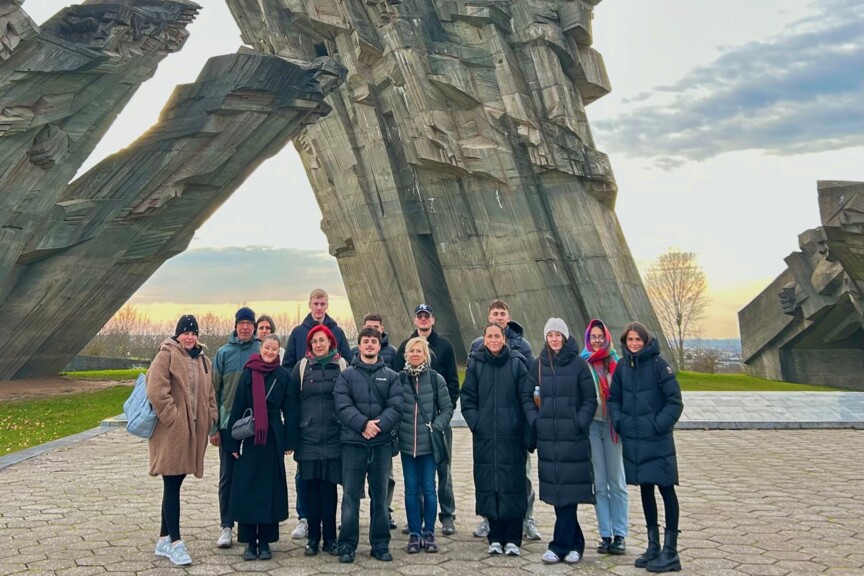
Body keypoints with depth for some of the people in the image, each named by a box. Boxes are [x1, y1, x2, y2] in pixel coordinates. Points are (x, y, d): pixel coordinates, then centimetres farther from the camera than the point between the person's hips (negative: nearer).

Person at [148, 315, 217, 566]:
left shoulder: (202, 360, 15)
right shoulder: (166, 355, -7)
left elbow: (209, 395, 19)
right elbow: (156, 391, -17)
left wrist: (210, 422, 9)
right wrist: (172, 417, -17)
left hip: (192, 431, 7)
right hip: (171, 431, -7)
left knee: (174, 485, 13)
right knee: (172, 486, -4)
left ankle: (164, 539, 21)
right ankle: (175, 542, 0)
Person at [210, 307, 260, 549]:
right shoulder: (223, 353, 1)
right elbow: (214, 390, 1)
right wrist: (213, 427, -2)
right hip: (229, 424, 0)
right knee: (227, 476, 5)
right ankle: (226, 526, 12)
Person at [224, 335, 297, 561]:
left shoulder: (283, 376, 3)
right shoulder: (248, 374, 2)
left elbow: (290, 409, 4)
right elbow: (237, 407, 3)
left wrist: (289, 441, -1)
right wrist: (233, 442, -1)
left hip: (273, 439, 0)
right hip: (249, 438, 0)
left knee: (270, 488, 4)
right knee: (247, 488, 1)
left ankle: (265, 542, 13)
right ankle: (250, 542, 11)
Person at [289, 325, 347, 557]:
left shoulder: (342, 366, 4)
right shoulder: (301, 368, 6)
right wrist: (292, 433, 1)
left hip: (334, 437, -1)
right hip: (308, 437, 1)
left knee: (329, 486, 3)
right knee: (311, 487, 4)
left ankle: (330, 538, 12)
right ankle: (313, 537, 13)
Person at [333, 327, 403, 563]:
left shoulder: (391, 376, 8)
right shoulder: (347, 375, 4)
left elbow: (396, 407, -3)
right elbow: (343, 406, -8)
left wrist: (379, 424, -19)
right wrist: (363, 423, -20)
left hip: (382, 444, 1)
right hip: (353, 443, -1)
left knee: (380, 496, 9)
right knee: (350, 496, 2)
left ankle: (380, 544, 18)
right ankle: (347, 545, 10)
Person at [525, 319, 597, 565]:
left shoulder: (578, 364, -1)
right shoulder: (538, 365, 9)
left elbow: (590, 400, -1)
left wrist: (579, 423, -12)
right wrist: (534, 420, -2)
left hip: (573, 438, -3)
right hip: (547, 437, 4)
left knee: (568, 491, -3)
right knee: (555, 491, 7)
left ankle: (560, 546, 4)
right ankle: (574, 544, 19)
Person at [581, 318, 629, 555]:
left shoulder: (616, 363, 6)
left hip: (613, 425, 1)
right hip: (591, 424, 0)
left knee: (617, 483, 4)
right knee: (599, 484, 4)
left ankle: (619, 535, 9)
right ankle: (605, 535, 9)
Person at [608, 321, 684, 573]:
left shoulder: (658, 364, -9)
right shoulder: (622, 366, 5)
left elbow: (675, 401, -9)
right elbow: (613, 398, 15)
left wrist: (659, 423, -16)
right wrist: (618, 420, 0)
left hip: (657, 440, -5)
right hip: (633, 440, 5)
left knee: (665, 488, -1)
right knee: (645, 489, 13)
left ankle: (670, 550, 6)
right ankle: (653, 546, 24)